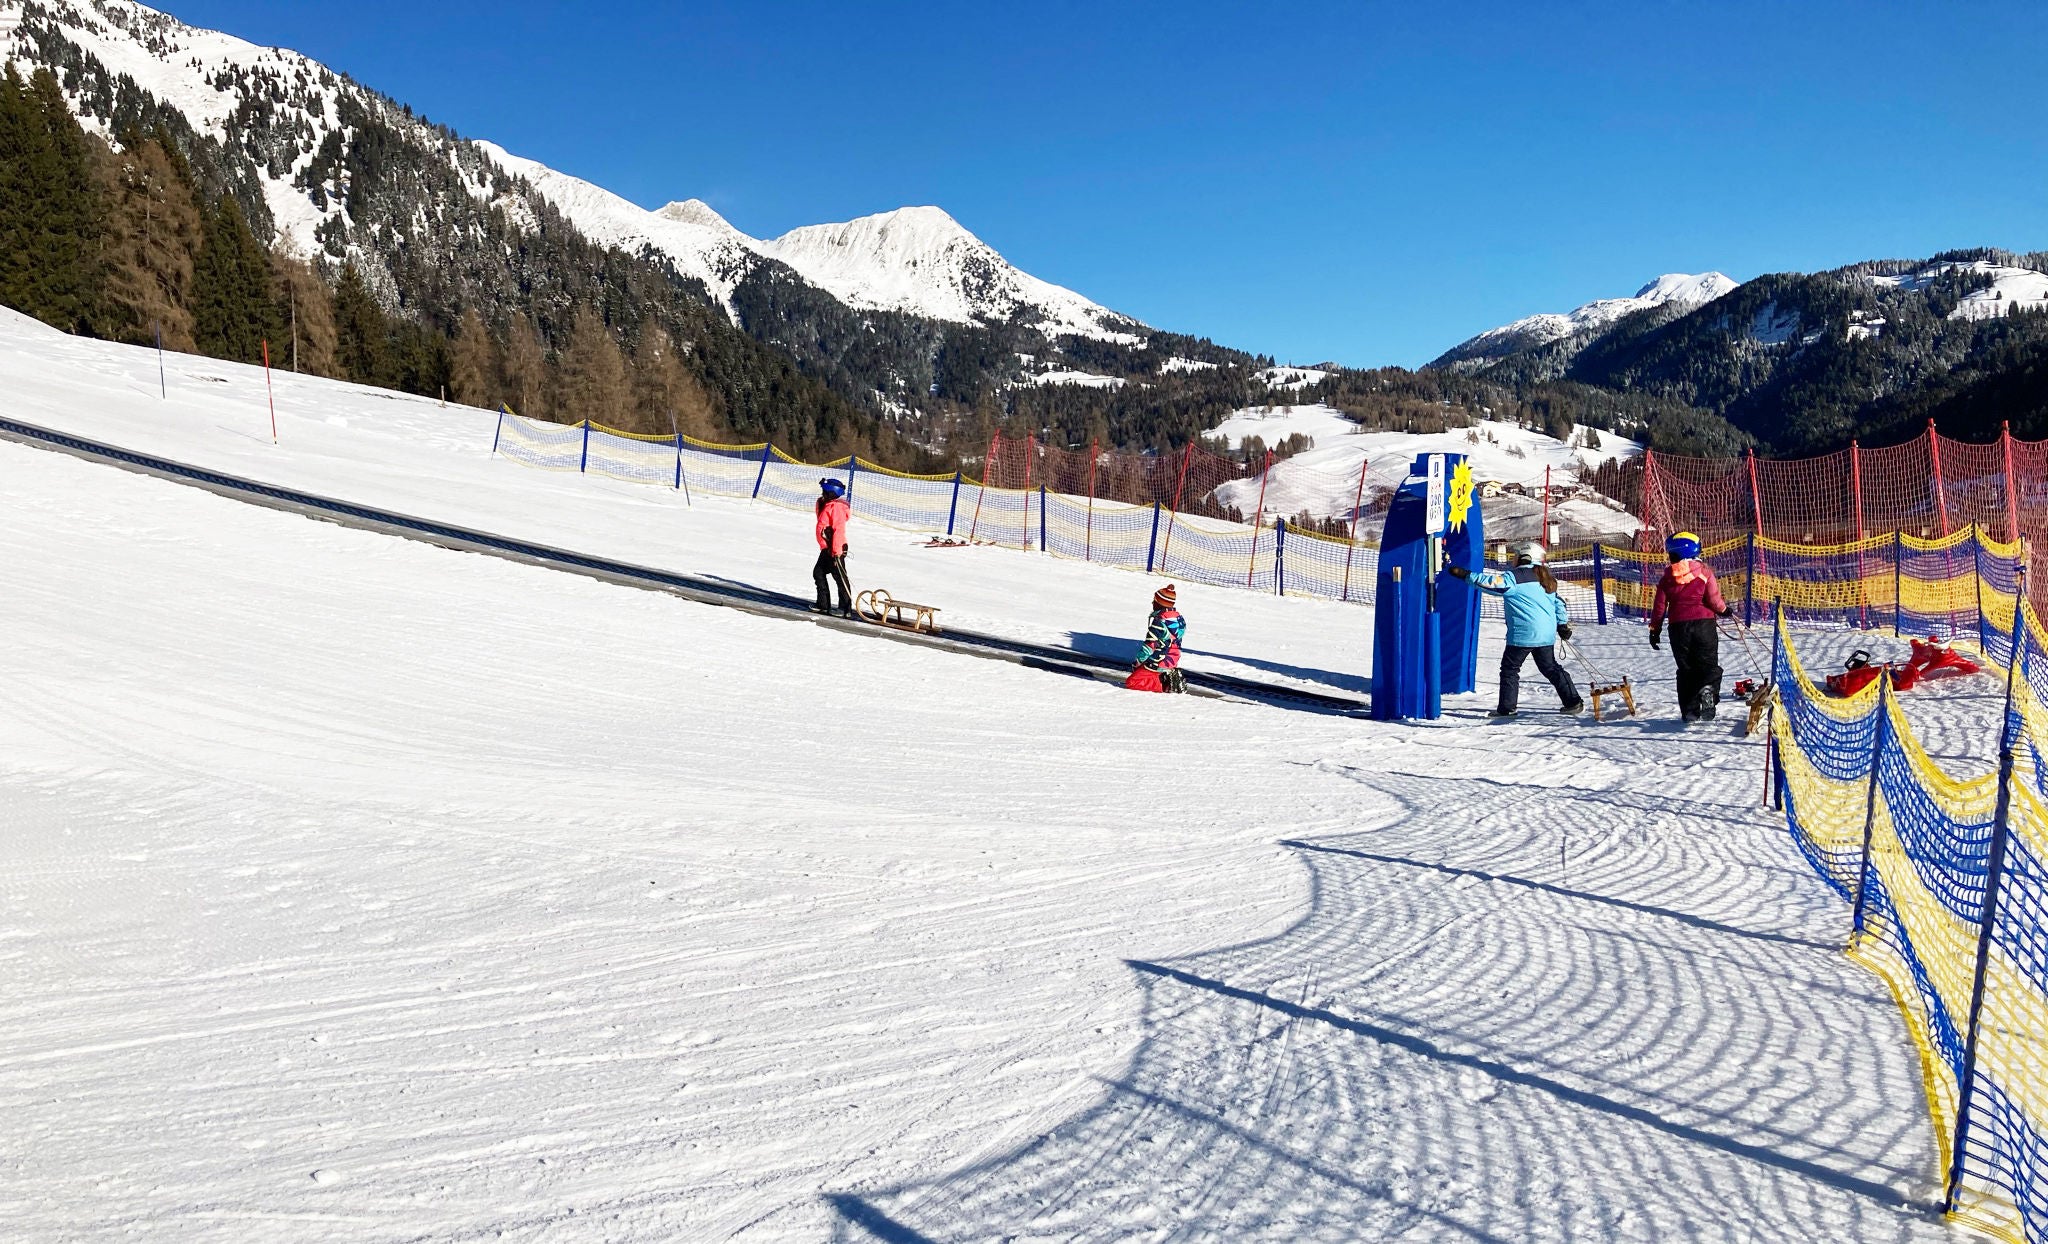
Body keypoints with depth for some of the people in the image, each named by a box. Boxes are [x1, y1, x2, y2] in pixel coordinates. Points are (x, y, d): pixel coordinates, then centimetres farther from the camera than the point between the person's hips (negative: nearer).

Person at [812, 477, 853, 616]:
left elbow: (839, 530, -23)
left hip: (835, 549, -11)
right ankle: (823, 605, 21)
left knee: (839, 577, -6)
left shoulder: (836, 507, -16)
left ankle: (846, 609, -1)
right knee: (818, 573, 14)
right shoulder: (827, 506, 16)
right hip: (827, 549, 11)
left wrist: (836, 551, -27)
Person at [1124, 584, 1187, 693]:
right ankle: (1170, 676, 8)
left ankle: (1165, 684, -13)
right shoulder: (1179, 617, 4)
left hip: (1159, 664, -9)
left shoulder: (1159, 621, -23)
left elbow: (1149, 646, -19)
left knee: (1131, 682, -6)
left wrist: (1137, 663, -6)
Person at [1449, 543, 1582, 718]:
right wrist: (1563, 625, 30)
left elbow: (1491, 582, -15)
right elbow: (1558, 603, 21)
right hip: (1547, 634, 7)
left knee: (1509, 668, 3)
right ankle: (1573, 702, 17)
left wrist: (1466, 575, -9)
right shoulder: (1548, 580, 16)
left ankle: (1507, 707, 0)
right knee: (1550, 667, 18)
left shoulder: (1515, 578, -9)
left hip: (1523, 634, -7)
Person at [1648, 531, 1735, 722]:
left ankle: (1689, 710, 8)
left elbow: (1659, 605, 6)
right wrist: (1724, 610, 14)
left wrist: (1655, 629, 14)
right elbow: (1713, 600, -7)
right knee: (1709, 663, 3)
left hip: (1678, 627, 2)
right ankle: (1708, 688, -30)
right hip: (1704, 623, -2)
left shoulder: (1667, 578, 4)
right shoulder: (1704, 571, -4)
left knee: (1686, 669, 10)